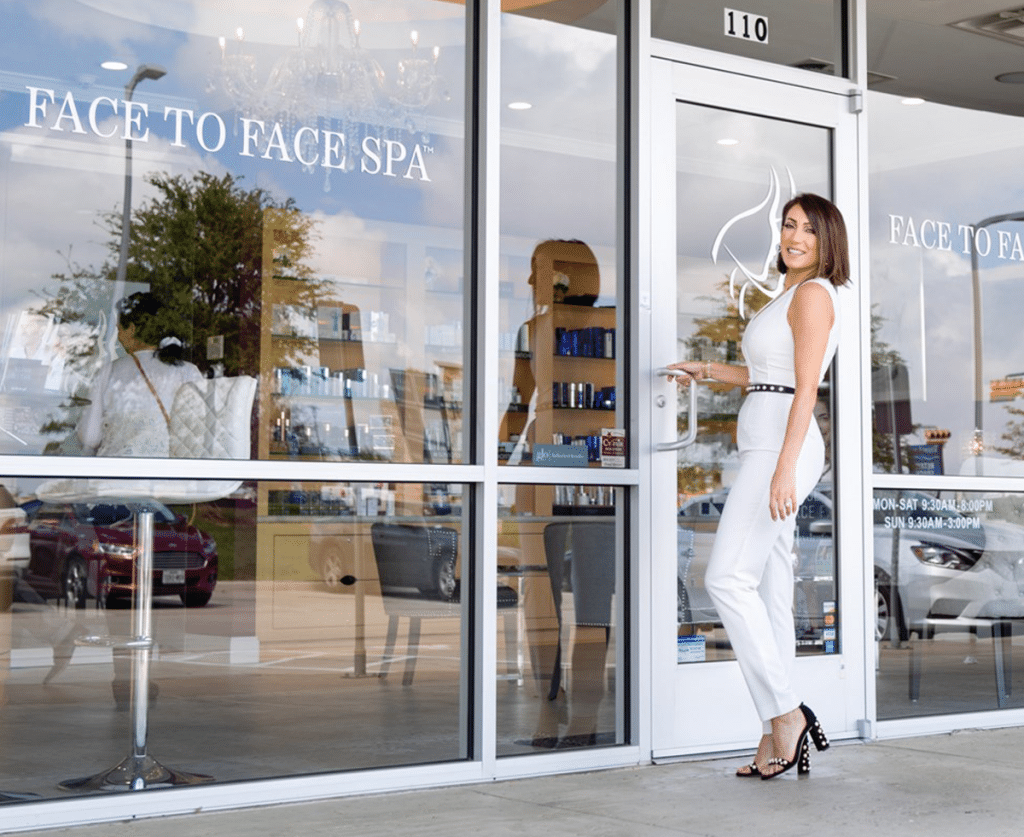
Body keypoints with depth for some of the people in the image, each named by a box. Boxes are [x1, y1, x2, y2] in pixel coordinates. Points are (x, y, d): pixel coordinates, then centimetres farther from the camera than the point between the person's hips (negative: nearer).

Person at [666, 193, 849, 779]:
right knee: (770, 591, 5)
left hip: (783, 445, -10)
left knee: (729, 579, -16)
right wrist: (710, 371, 41)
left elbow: (806, 388, -16)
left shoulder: (813, 295, -7)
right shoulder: (793, 296, 22)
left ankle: (786, 714, -12)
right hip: (769, 447, 10)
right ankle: (778, 735, 6)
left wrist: (784, 468, -23)